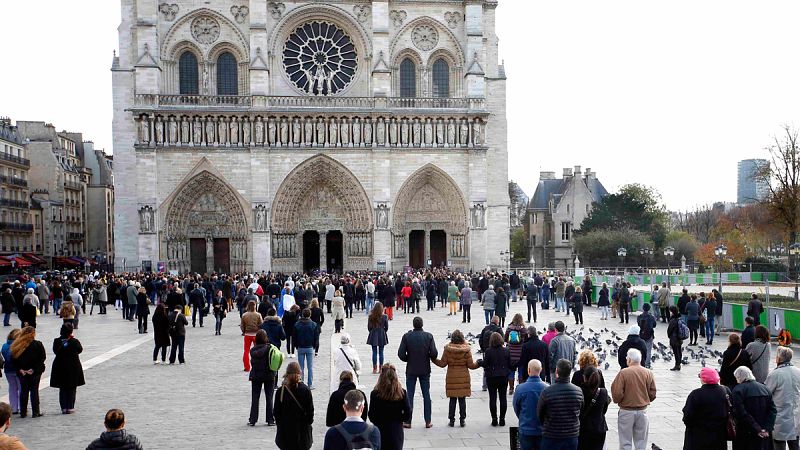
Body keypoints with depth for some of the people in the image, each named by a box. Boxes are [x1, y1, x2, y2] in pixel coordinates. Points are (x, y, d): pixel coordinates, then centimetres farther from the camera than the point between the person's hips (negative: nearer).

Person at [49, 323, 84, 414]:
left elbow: (55, 351, 4)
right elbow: (80, 350, 1)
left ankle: (63, 408, 13)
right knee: (72, 389, 9)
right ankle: (70, 408, 8)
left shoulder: (57, 341, -9)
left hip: (60, 367, 2)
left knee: (62, 389, 13)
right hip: (73, 367, -2)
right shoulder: (74, 342, -16)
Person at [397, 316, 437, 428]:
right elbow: (434, 353, -14)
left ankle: (408, 421, 7)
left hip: (411, 370, -1)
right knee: (426, 395, 9)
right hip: (425, 370, 1)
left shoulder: (407, 336, -8)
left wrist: (408, 359, 7)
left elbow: (400, 353, -12)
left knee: (409, 395, 7)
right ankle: (428, 421, 11)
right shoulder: (429, 336, -7)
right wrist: (431, 358, 8)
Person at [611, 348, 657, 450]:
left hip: (626, 411, -3)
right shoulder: (648, 373, -2)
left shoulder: (623, 373, -13)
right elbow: (653, 394, 1)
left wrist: (616, 400, 5)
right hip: (643, 411, 3)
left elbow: (617, 394, -16)